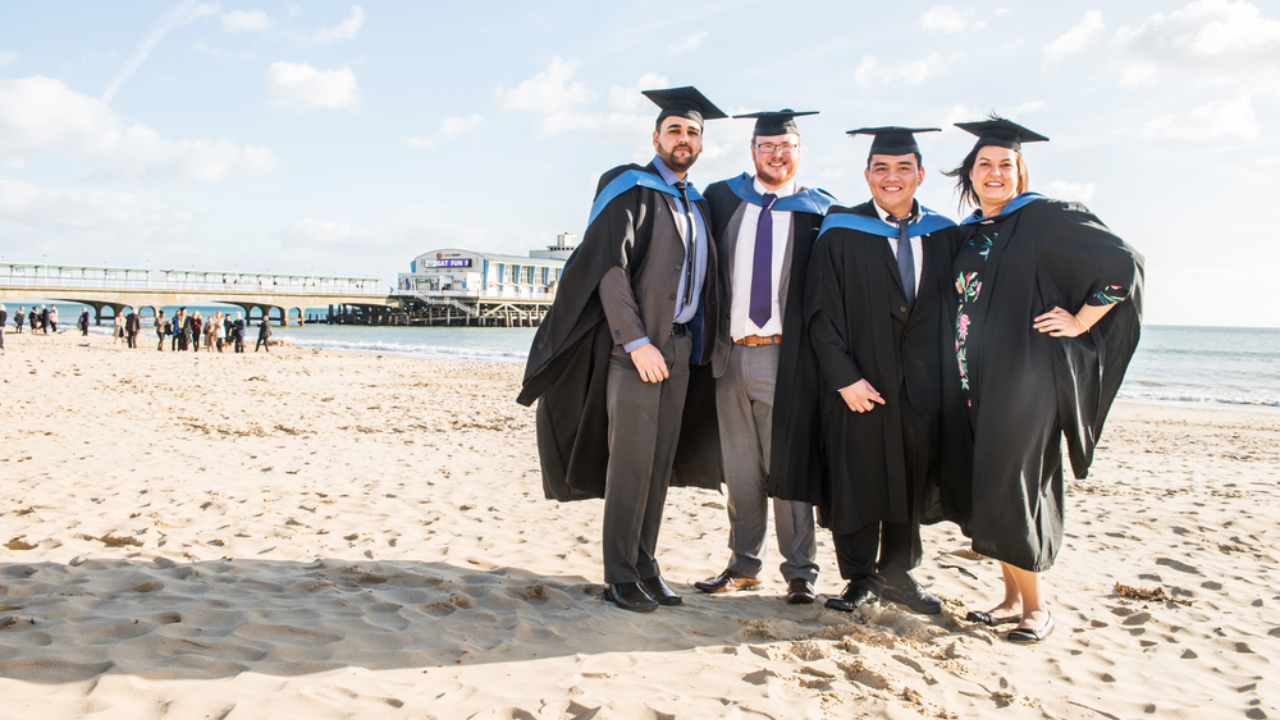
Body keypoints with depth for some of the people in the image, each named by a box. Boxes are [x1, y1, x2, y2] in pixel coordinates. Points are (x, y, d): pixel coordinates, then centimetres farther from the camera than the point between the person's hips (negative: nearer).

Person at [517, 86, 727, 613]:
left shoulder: (697, 205, 19)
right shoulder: (630, 190, -3)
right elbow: (608, 268, -14)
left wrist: (697, 346, 12)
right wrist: (637, 341, -20)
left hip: (680, 348, 7)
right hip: (635, 346, -7)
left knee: (660, 462, 9)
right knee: (631, 462, -6)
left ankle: (645, 567, 17)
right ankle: (619, 576, 3)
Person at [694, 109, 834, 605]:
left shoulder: (818, 212, 3)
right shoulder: (721, 199, 10)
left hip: (786, 357, -3)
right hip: (731, 354, 3)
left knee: (788, 466, 2)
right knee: (739, 469, 10)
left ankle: (800, 572, 14)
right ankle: (744, 564, 23)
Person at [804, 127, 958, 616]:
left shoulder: (944, 236, 7)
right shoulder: (841, 233, -3)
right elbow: (821, 314, -7)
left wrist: (948, 375, 2)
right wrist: (843, 377, -14)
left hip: (923, 386, 3)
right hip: (860, 385, -3)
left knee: (911, 482, 11)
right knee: (858, 480, 4)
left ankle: (897, 572, 28)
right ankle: (861, 579, 20)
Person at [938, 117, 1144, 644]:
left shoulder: (1045, 219, -6)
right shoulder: (970, 234, 15)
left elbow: (1123, 264, -10)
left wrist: (1079, 323, -10)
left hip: (1024, 378, -7)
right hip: (975, 381, 7)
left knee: (1009, 491, -6)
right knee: (982, 491, 8)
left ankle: (1036, 604, 11)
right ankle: (1012, 597, 22)